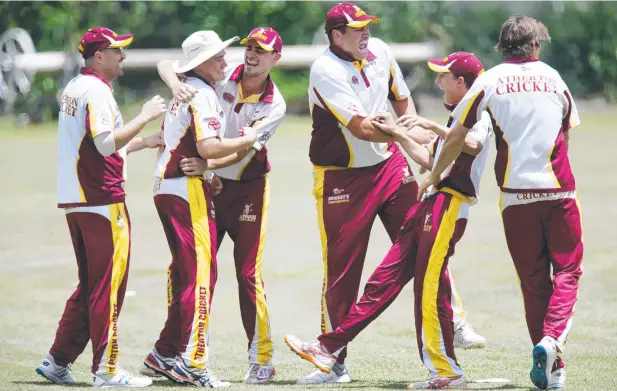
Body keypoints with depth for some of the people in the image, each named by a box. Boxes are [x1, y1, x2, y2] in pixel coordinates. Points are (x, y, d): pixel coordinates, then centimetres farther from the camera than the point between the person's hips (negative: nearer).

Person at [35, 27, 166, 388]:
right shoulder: (96, 90, -12)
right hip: (102, 201, -10)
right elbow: (107, 143, -23)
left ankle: (58, 361, 16)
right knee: (108, 286, -5)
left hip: (75, 201, 10)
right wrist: (145, 116, -16)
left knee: (92, 285, 16)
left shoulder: (74, 88, 19)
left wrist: (144, 142, 25)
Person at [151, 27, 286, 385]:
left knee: (249, 274, -4)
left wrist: (208, 164, -39)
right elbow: (166, 64, -5)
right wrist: (176, 85, -28)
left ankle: (262, 359, 4)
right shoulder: (220, 76, -6)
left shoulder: (274, 106, -11)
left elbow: (245, 148, -23)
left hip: (247, 189, -3)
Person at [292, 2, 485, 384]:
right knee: (341, 269, 0)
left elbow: (403, 100, 15)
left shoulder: (379, 51, 1)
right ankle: (334, 361, 7)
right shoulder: (325, 71, -19)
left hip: (391, 166, 5)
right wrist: (411, 135, -30)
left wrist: (416, 144, 1)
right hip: (343, 179, -5)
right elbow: (361, 128, -26)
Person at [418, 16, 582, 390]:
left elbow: (457, 138, 2)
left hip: (516, 192, 0)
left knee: (534, 279, 9)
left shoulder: (489, 80, 2)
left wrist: (434, 175, 16)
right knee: (567, 270, 6)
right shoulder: (552, 77, 8)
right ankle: (552, 339, -19)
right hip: (559, 189, 0)